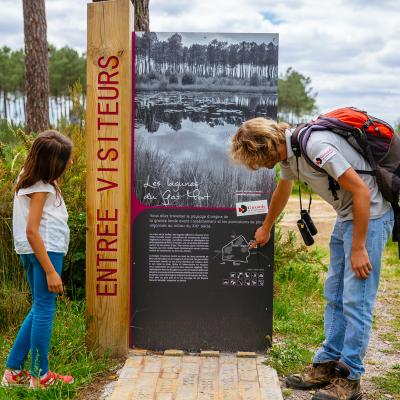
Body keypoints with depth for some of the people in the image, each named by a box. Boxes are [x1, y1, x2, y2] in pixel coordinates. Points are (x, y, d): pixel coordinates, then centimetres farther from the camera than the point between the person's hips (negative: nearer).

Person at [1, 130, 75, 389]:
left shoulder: (33, 178, 11)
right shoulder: (41, 187, -16)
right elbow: (32, 232, -21)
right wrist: (50, 271, -21)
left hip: (34, 251, 10)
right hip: (45, 251, -10)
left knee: (40, 309, 17)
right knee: (44, 311, 0)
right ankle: (40, 377, 12)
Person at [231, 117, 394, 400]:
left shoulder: (316, 146, -26)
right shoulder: (287, 151, 4)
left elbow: (362, 191, -25)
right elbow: (283, 190, 25)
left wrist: (358, 248, -20)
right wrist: (266, 228, 40)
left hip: (370, 214, -9)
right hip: (347, 215, 9)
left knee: (356, 300, -6)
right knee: (334, 295, 11)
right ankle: (327, 365, 21)